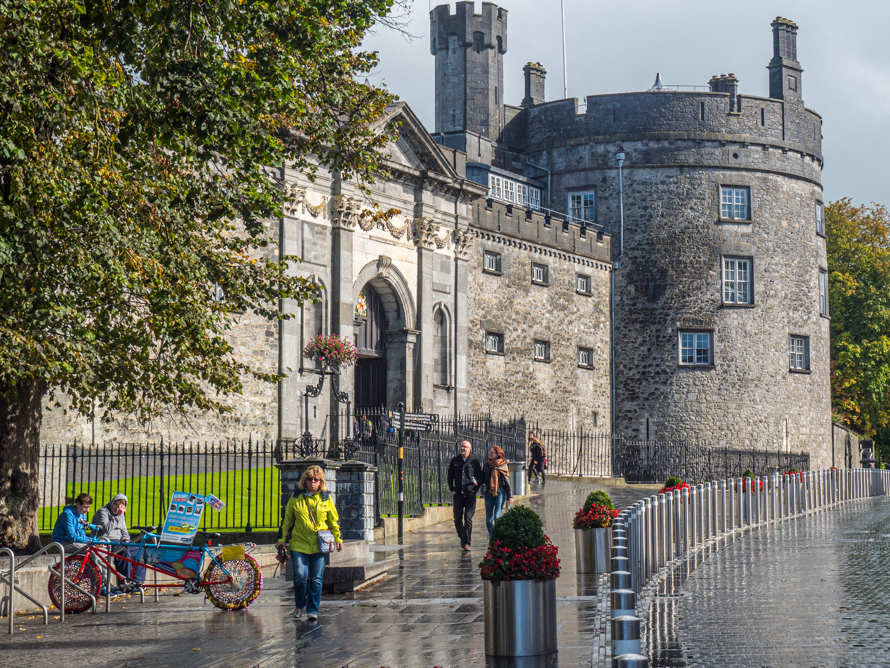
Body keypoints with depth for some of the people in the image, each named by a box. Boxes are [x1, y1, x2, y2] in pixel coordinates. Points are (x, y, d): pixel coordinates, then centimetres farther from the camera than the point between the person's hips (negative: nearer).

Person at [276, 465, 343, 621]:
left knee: (316, 579, -1)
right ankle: (299, 606, 15)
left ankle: (313, 609, 10)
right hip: (299, 543, 0)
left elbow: (334, 520, 16)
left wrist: (338, 538, 13)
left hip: (319, 545, 0)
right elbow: (287, 518, 12)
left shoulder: (326, 498, 6)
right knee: (300, 576, -8)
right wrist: (281, 538, 11)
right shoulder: (296, 497, 4)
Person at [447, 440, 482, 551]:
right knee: (457, 519, 5)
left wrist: (475, 488, -3)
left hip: (470, 493, -2)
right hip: (458, 493, 2)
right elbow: (450, 476, 15)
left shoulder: (474, 461, 3)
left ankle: (466, 542, -5)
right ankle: (462, 537, 27)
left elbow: (479, 476, 7)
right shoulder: (454, 461, 9)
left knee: (468, 519, -7)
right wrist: (452, 489, 5)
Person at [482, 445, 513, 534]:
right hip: (489, 493, 4)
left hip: (500, 493, -4)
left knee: (497, 517, -11)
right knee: (489, 518, 5)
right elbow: (482, 479, 14)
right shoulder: (486, 465, 9)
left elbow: (507, 481, 1)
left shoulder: (502, 465, -2)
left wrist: (510, 496, -1)